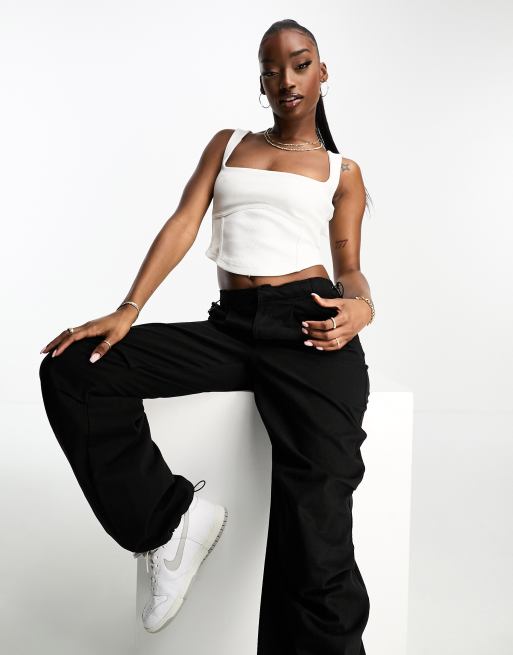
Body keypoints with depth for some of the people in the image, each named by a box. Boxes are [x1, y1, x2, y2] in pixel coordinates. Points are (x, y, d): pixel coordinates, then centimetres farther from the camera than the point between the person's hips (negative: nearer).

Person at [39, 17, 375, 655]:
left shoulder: (342, 172, 18)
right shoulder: (228, 144, 22)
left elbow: (349, 267, 13)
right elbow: (183, 226, 9)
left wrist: (362, 306, -13)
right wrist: (127, 311, -5)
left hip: (306, 324, -3)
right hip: (229, 327, 3)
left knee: (315, 526, -22)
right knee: (70, 370, -16)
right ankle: (168, 524, -7)